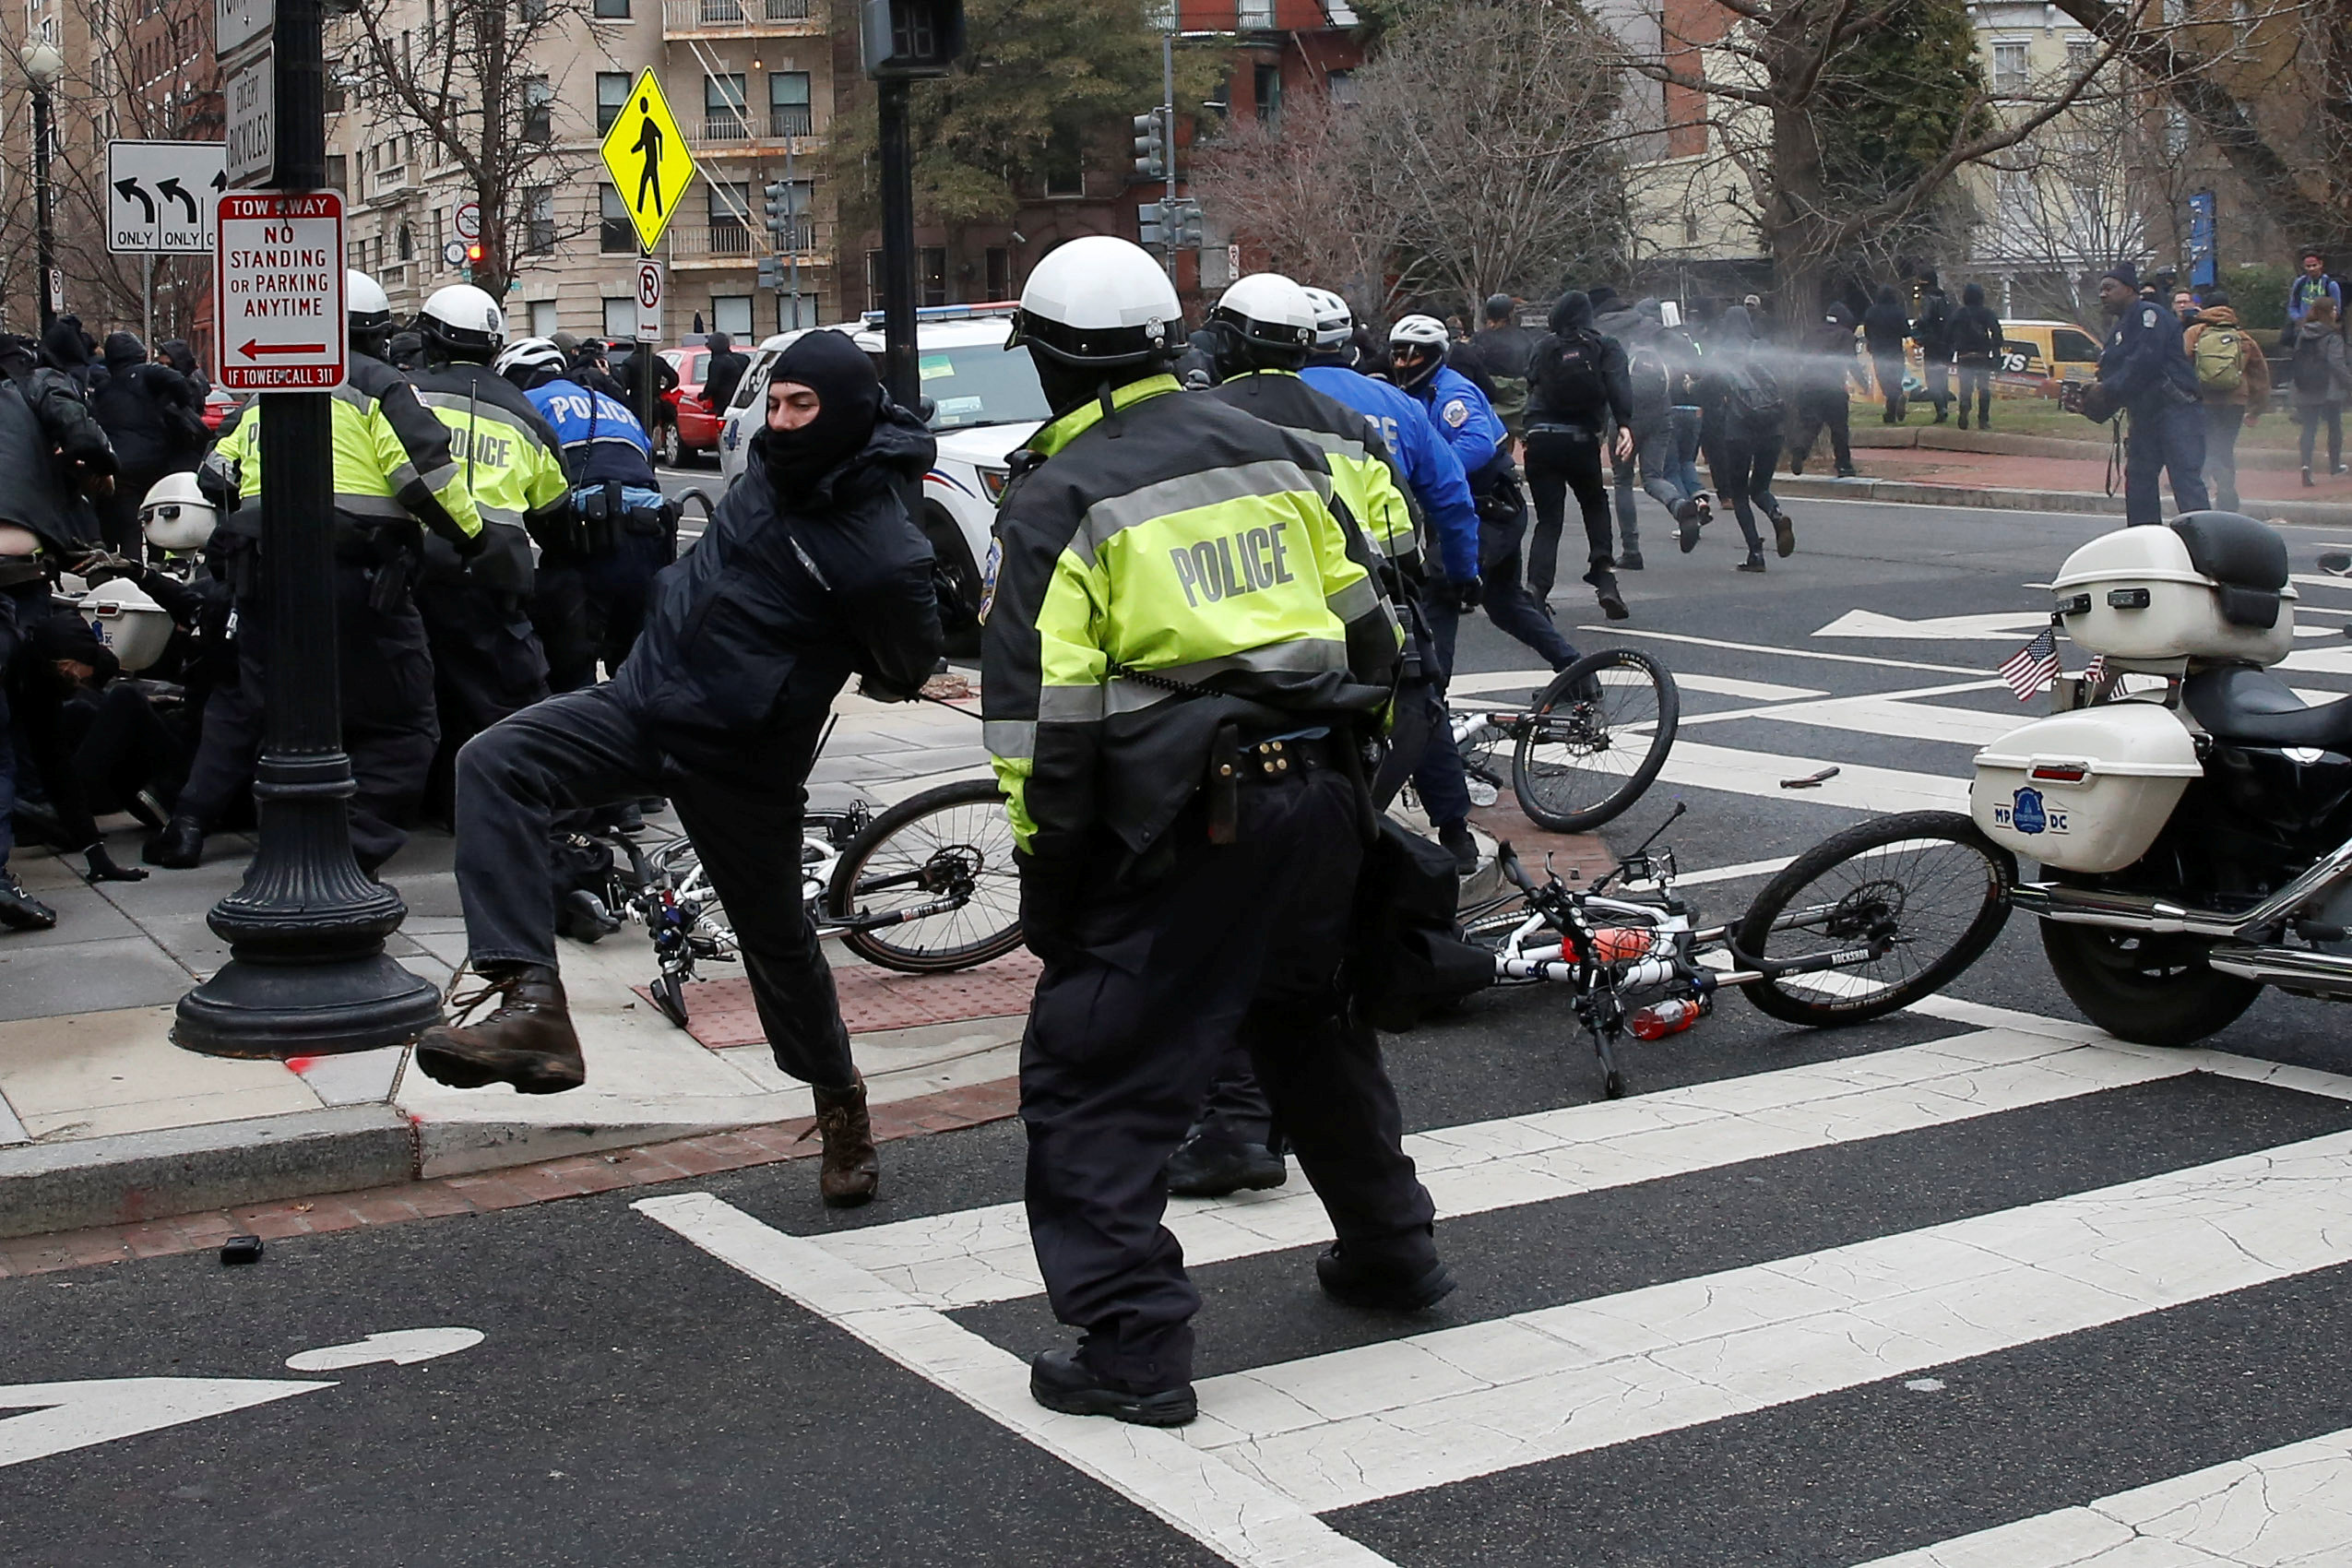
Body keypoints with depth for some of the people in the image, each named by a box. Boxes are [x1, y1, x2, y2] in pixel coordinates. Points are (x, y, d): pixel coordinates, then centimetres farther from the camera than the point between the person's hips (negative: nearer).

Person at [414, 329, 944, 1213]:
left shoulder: (883, 550, -19)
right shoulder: (775, 466, 1)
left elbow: (908, 671, -6)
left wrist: (819, 661, 2)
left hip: (741, 763, -6)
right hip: (640, 700, 6)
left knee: (776, 937, 9)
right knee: (492, 766, -18)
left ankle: (839, 1102, 36)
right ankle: (532, 1006, -30)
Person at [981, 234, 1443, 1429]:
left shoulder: (1060, 500, -7)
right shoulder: (1271, 452, 12)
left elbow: (1042, 712, -12)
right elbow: (1369, 627, 15)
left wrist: (1044, 865, -3)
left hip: (1182, 824, -7)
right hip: (1320, 798, 7)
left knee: (1093, 1076, 2)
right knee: (1309, 1028, 28)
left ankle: (1131, 1349, -1)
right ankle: (1389, 1250, 40)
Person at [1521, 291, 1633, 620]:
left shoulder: (1543, 349, 12)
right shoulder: (1605, 348, 7)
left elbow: (1530, 385, 11)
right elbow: (1618, 386, -10)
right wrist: (1624, 425, -19)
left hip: (1541, 440, 1)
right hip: (1582, 442, -1)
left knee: (1548, 521, 5)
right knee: (1595, 505, 22)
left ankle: (1536, 589, -14)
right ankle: (1605, 578, 5)